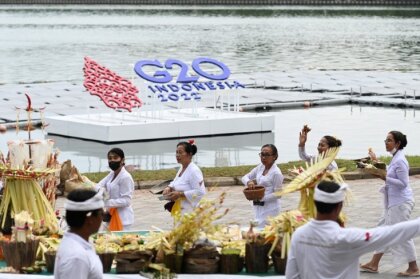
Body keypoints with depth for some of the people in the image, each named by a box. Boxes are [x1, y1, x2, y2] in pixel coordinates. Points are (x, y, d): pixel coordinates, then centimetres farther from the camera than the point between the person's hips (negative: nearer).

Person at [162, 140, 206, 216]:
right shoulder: (182, 169, 12)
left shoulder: (194, 171, -15)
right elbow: (175, 183, 27)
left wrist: (180, 194, -21)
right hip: (179, 209, 9)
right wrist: (169, 188, 4)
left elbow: (200, 192, -20)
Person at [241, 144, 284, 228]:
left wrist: (261, 198, -22)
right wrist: (248, 182, -12)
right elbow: (245, 177, 11)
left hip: (270, 208, -8)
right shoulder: (260, 167, 6)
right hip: (258, 206, 8)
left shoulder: (276, 173, -15)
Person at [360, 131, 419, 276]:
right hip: (394, 202, 10)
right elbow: (391, 174, 21)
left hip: (401, 203, -10)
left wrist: (385, 178, -26)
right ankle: (373, 264, 22)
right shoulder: (395, 158, 10)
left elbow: (403, 183, -22)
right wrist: (376, 162, 25)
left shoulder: (400, 161, -19)